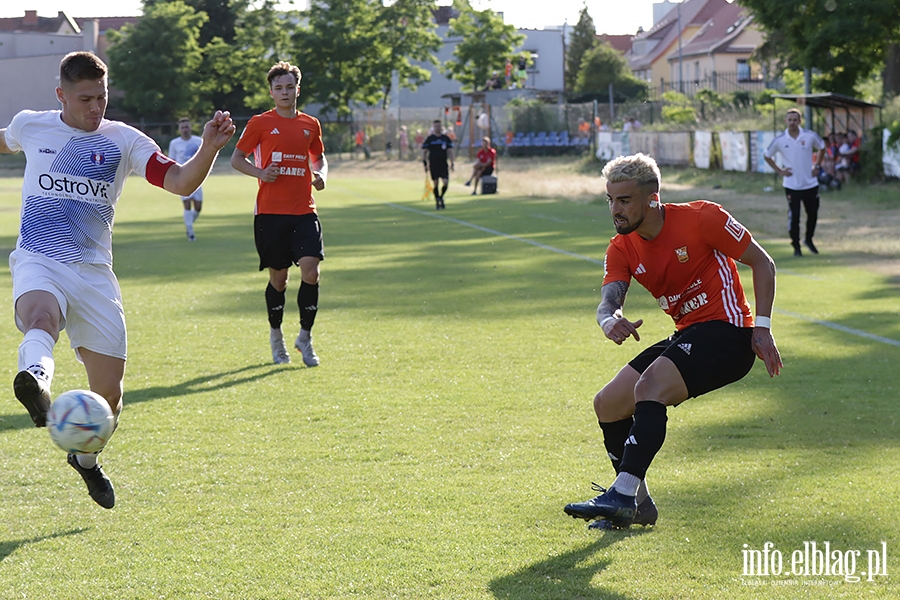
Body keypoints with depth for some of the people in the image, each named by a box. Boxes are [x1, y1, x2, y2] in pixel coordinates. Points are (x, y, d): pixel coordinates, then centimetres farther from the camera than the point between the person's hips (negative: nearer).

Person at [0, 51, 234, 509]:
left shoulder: (123, 141, 1)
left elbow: (180, 182, -10)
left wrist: (209, 149, -27)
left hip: (93, 272, 1)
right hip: (37, 263, -1)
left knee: (109, 392, 3)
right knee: (41, 315, -39)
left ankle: (85, 456, 32)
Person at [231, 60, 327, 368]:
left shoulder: (310, 124, 10)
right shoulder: (260, 123, 1)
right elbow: (236, 158, 5)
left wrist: (321, 175, 4)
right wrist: (260, 172, -13)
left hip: (304, 210, 2)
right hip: (270, 212, -2)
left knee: (310, 270, -13)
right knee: (278, 276, 4)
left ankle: (305, 337, 2)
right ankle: (276, 336, 25)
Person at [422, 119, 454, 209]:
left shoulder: (446, 139, 9)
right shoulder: (429, 139, 2)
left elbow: (449, 151, 10)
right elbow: (424, 151, 4)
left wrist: (452, 163, 1)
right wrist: (425, 163, -4)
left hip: (443, 165, 1)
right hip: (433, 164, -1)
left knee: (446, 182, -11)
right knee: (436, 184, 1)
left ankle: (441, 197, 15)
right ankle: (437, 203, 12)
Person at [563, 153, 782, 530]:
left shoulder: (701, 217, -12)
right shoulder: (622, 249, 4)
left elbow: (762, 263, -5)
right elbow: (609, 298, -12)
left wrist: (762, 328, -13)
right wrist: (610, 319, -38)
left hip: (727, 331, -8)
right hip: (686, 336, 8)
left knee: (649, 387, -29)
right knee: (608, 404, 1)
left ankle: (622, 495, -33)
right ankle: (638, 505, 14)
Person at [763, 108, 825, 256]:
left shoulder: (810, 136, -4)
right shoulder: (779, 140, -7)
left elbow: (822, 148, 15)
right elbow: (767, 155, 8)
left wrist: (816, 166, 6)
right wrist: (779, 171, 0)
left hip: (810, 184, 2)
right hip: (792, 186, -2)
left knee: (813, 215, 11)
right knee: (794, 217, -4)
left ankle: (808, 239, 34)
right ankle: (796, 247, 7)